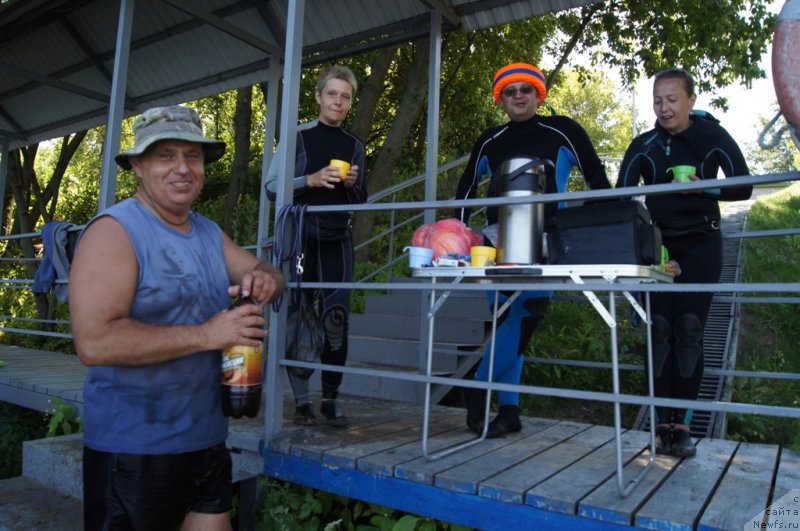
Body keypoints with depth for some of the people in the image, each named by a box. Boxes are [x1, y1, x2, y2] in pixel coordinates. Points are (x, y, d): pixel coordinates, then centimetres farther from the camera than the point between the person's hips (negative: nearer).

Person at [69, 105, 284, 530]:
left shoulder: (209, 233, 10)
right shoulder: (114, 232, -14)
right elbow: (94, 342, -24)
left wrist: (264, 278, -11)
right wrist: (205, 334, -23)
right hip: (133, 449, -7)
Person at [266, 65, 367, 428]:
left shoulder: (354, 146, 13)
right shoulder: (298, 136, 3)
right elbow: (271, 187, -1)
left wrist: (353, 184, -4)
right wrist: (310, 180, -15)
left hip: (337, 239, 3)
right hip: (300, 237, -2)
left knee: (336, 319, -4)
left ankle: (331, 399, 7)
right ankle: (301, 400, 10)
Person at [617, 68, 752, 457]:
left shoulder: (712, 136, 0)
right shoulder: (643, 146, 4)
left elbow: (743, 187, -3)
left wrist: (701, 187, -20)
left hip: (700, 245, -1)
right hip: (656, 245, 2)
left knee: (689, 331, -5)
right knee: (659, 331, -3)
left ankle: (682, 425, 3)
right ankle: (663, 424, 2)